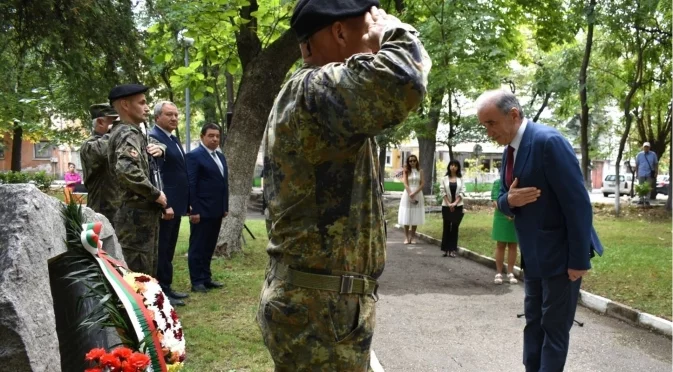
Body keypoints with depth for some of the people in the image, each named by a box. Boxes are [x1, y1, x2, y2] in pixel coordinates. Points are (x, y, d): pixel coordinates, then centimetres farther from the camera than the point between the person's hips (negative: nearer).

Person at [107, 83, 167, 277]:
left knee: (146, 271, 17)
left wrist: (158, 148, 7)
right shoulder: (128, 134, -14)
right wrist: (155, 194, -19)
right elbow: (126, 170, -31)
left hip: (140, 213, 10)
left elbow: (159, 142, 32)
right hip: (137, 214, -10)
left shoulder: (133, 133, 16)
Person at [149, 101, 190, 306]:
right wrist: (164, 205, -25)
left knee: (169, 250, 16)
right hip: (165, 205, -10)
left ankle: (166, 287, 24)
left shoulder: (174, 139, 17)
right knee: (162, 250, -2)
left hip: (176, 204, 10)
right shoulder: (153, 138, -14)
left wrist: (187, 202, 17)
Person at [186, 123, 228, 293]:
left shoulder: (220, 157, 16)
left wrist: (225, 207, 14)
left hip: (216, 211, 8)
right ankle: (197, 281, 6)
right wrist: (194, 210, -17)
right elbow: (191, 184, -13)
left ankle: (206, 278, 21)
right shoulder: (194, 155, -9)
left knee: (209, 247, 13)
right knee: (197, 247, 1)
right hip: (202, 211, -8)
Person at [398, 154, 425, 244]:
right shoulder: (406, 171, 2)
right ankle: (406, 237, 5)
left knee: (415, 217, 3)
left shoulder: (420, 171, 5)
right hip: (408, 194, -1)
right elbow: (405, 184, -5)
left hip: (418, 194, 1)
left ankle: (413, 236, 12)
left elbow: (422, 184, -2)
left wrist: (414, 193, -14)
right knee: (406, 217, 0)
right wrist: (410, 195, -16)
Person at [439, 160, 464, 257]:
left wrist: (455, 203, -12)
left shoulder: (460, 179, 4)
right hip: (446, 206, 0)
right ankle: (446, 249, 6)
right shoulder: (444, 178, 2)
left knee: (455, 227, 1)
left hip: (458, 206, 0)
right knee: (446, 227, 1)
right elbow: (442, 191, -2)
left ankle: (453, 249, 4)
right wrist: (448, 203, -10)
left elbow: (462, 192, -2)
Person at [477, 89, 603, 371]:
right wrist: (509, 200, -12)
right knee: (533, 323, 15)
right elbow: (503, 200, 13)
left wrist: (579, 259, -20)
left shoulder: (548, 141, -20)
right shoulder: (509, 150, 8)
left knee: (555, 326, 1)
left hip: (560, 254, -9)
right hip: (533, 256, 9)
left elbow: (577, 202, -21)